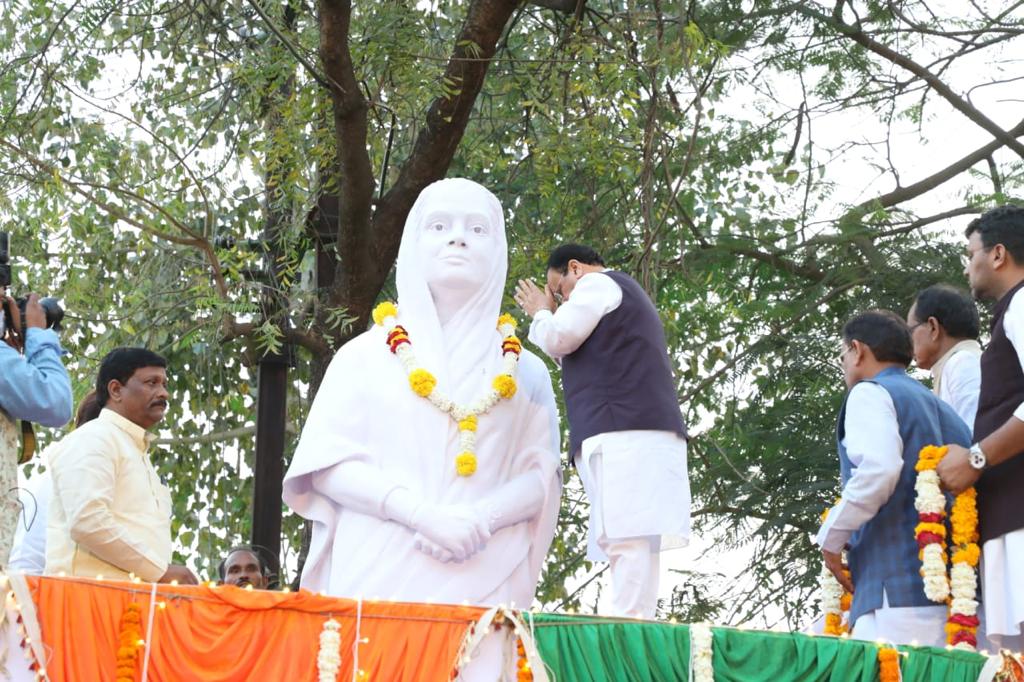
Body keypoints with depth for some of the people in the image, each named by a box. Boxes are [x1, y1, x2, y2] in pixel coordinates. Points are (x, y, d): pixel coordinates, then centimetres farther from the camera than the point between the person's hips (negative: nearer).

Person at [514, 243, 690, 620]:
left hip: (624, 432, -10)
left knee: (628, 536, -18)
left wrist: (540, 313, 15)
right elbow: (578, 351, 39)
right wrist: (551, 316, 32)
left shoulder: (598, 284, 5)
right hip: (645, 433, 10)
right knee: (635, 541, 0)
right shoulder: (627, 295, 35)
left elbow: (557, 338, -4)